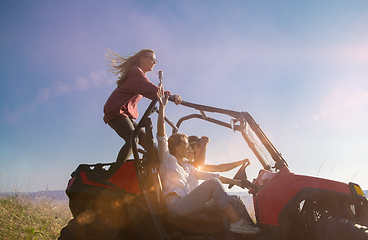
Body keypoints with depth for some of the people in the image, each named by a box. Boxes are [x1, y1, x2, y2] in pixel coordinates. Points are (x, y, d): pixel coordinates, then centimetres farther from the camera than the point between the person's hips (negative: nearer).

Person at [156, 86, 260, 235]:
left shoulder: (186, 167, 28)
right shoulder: (167, 159, 7)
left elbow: (207, 175, 24)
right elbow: (161, 134, -6)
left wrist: (234, 181, 17)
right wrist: (162, 106, -15)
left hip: (186, 205, 8)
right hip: (176, 206, -8)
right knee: (213, 183, -22)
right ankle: (236, 222, -24)